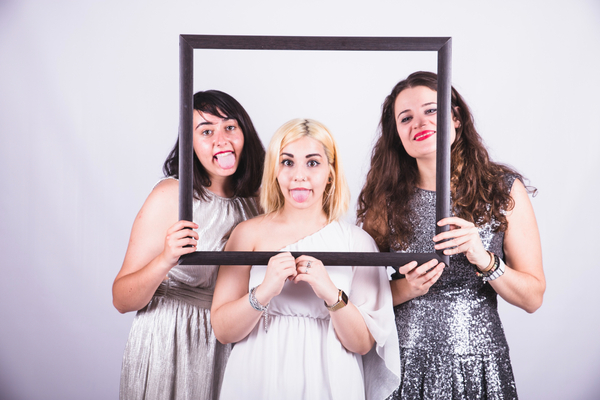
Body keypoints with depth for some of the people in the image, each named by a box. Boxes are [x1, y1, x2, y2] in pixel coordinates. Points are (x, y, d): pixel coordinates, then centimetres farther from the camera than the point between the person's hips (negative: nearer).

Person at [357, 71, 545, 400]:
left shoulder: (504, 190, -4)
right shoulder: (386, 198, -3)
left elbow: (533, 298, -4)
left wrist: (484, 260, -20)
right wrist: (408, 289, -16)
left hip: (477, 369, 0)